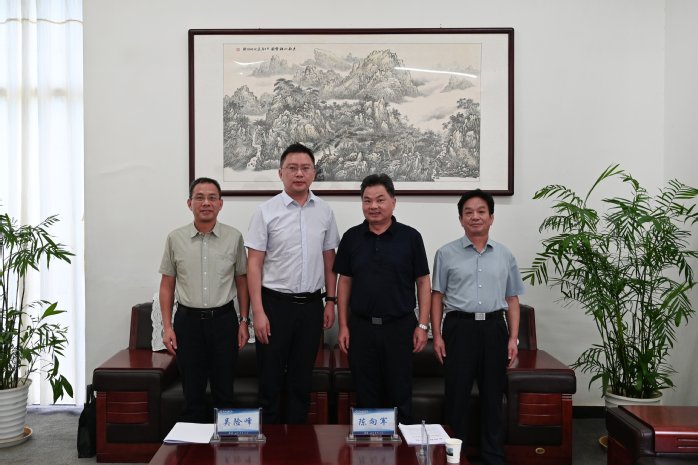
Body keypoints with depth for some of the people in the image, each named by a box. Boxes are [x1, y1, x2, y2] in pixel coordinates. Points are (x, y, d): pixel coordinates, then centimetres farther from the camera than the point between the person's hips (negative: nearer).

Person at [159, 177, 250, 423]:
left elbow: (242, 281, 7)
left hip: (223, 319, 0)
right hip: (188, 320, 0)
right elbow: (167, 285, 6)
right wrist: (167, 326, 0)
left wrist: (244, 321, 2)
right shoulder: (175, 239, 1)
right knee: (192, 391, 8)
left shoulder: (234, 237, 1)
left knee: (224, 391, 7)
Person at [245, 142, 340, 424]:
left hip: (311, 305, 3)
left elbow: (329, 260, 12)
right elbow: (254, 264, -7)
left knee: (302, 379, 13)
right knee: (271, 379, 5)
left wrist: (331, 301, 7)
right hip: (275, 304, -3)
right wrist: (258, 312, -12)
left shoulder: (324, 212, 5)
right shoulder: (266, 212, -5)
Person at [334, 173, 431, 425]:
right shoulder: (352, 237, 4)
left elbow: (423, 282, 1)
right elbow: (344, 282, 7)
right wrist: (343, 326, 3)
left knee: (400, 395, 7)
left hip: (400, 327, -2)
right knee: (366, 396, 10)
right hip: (361, 327, 2)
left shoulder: (410, 237, -2)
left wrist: (423, 325, -5)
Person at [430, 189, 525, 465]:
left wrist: (513, 338, 4)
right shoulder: (446, 254, 4)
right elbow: (437, 296, 3)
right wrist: (437, 335, -3)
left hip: (494, 328, 2)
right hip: (459, 327, -2)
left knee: (493, 396, 9)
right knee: (457, 394, 3)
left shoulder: (505, 256, 11)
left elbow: (512, 299, 12)